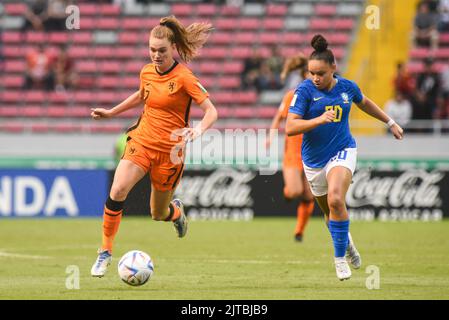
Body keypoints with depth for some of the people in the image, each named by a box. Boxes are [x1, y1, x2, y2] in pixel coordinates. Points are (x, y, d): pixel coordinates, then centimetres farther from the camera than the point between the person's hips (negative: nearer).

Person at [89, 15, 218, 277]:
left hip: (169, 151, -3)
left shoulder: (184, 78, -14)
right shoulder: (147, 72, 3)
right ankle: (106, 252, -10)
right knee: (117, 191, -22)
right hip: (142, 142, 3)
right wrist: (111, 112, 27)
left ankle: (176, 211, 48)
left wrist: (199, 130, -37)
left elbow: (211, 111, -17)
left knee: (158, 214, 8)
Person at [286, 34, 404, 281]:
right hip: (313, 158, 0)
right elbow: (290, 127, -21)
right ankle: (347, 242, 46)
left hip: (342, 152, 0)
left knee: (335, 200, -26)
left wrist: (390, 122, 29)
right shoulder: (305, 90, -14)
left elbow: (365, 103, 20)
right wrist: (320, 120, -34)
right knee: (330, 212, 14)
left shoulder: (347, 87, -3)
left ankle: (340, 258, -14)